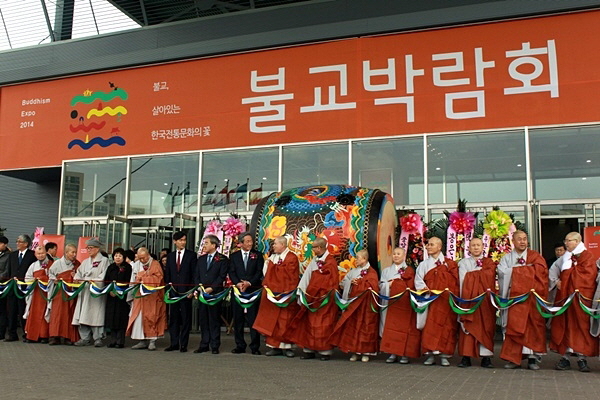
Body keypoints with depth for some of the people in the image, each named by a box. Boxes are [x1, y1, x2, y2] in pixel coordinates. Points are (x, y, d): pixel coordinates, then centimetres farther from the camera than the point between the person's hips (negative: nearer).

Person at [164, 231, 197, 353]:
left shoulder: (191, 255, 3)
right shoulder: (170, 256, 14)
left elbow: (194, 274, -1)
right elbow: (167, 274, 15)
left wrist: (191, 290, -9)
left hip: (186, 291, -3)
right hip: (173, 291, 4)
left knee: (185, 318, 0)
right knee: (173, 318, 5)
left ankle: (183, 344, 6)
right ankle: (174, 343, 12)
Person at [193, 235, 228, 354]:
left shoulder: (223, 259, -1)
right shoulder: (201, 259, 16)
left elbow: (222, 277, -8)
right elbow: (196, 276, 15)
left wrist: (211, 288, -15)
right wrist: (199, 288, -2)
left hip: (215, 294, -5)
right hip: (202, 293, 5)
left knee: (214, 320, -1)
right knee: (203, 320, 7)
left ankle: (215, 346, 5)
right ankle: (204, 345, 13)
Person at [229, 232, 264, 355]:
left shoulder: (258, 255, 8)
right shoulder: (234, 256, 12)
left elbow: (259, 272, 0)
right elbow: (231, 272, 4)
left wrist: (249, 283, -13)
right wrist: (238, 283, -13)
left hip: (253, 290, -2)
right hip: (238, 291, 2)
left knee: (253, 319, -4)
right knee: (238, 320, 5)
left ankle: (255, 347, 2)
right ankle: (240, 346, 13)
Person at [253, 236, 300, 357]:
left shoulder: (291, 258, -6)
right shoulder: (272, 257, 14)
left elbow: (293, 277, -10)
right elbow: (267, 274, 15)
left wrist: (289, 292, -16)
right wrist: (266, 286, 3)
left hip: (285, 295, -6)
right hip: (272, 293, 6)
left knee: (286, 320, -1)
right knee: (272, 320, 5)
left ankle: (287, 346, 6)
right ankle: (275, 346, 12)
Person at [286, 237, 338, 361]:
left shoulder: (331, 262, -8)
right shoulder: (314, 260, 11)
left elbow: (333, 281, -11)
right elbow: (307, 275, 7)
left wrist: (328, 294, -16)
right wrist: (301, 289, 0)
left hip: (325, 299, -6)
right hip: (312, 298, 6)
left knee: (324, 325, -2)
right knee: (310, 324, 6)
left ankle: (325, 351, 6)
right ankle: (309, 350, 13)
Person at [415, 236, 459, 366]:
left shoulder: (450, 264, 10)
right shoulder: (424, 264, 14)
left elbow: (456, 282, 4)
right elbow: (418, 280, 3)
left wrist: (453, 295, -10)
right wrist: (425, 289, -15)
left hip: (447, 301, -1)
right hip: (431, 300, 1)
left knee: (446, 325, -4)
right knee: (430, 325, -6)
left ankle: (444, 355, 1)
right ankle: (430, 355, -1)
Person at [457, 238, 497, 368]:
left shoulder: (489, 263, 12)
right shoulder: (463, 263, 11)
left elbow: (491, 281, 1)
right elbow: (463, 282, 2)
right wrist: (463, 300, -10)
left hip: (485, 300, 1)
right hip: (469, 298, 0)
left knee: (486, 326, -3)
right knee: (468, 326, -4)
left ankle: (486, 357, 1)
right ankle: (466, 357, -3)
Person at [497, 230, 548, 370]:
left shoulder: (535, 256, 12)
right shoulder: (507, 258, 14)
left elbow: (540, 272, -6)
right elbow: (501, 271, -5)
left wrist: (514, 270, -5)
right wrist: (527, 268, -5)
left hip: (532, 297, 0)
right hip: (514, 296, 0)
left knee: (533, 326, -3)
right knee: (514, 326, -5)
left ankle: (532, 358, 3)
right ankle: (514, 359, -1)